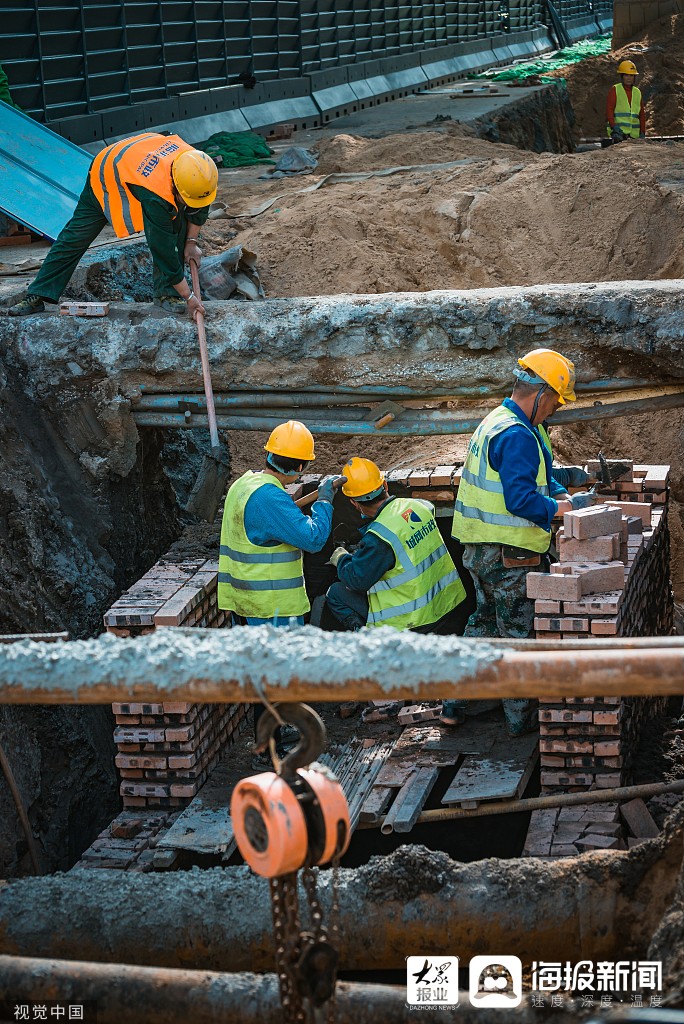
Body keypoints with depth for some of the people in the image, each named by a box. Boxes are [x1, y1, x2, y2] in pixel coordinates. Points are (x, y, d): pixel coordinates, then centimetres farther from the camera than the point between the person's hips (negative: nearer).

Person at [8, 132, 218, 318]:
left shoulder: (195, 162, -31)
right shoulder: (156, 197, -47)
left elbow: (199, 206, -5)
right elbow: (164, 251, -38)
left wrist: (191, 241, -4)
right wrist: (188, 296, -33)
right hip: (106, 177, -5)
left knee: (177, 225, -15)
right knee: (74, 237, 1)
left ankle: (166, 293, -4)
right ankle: (37, 296, 11)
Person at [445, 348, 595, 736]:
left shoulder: (496, 423, 12)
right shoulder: (517, 436, -22)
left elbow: (538, 477, 20)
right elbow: (521, 499, -29)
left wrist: (564, 496, 6)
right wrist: (558, 509, -15)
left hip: (482, 550, 10)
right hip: (511, 556, -10)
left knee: (485, 622, 20)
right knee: (519, 633, 3)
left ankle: (457, 704, 24)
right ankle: (522, 716, 14)